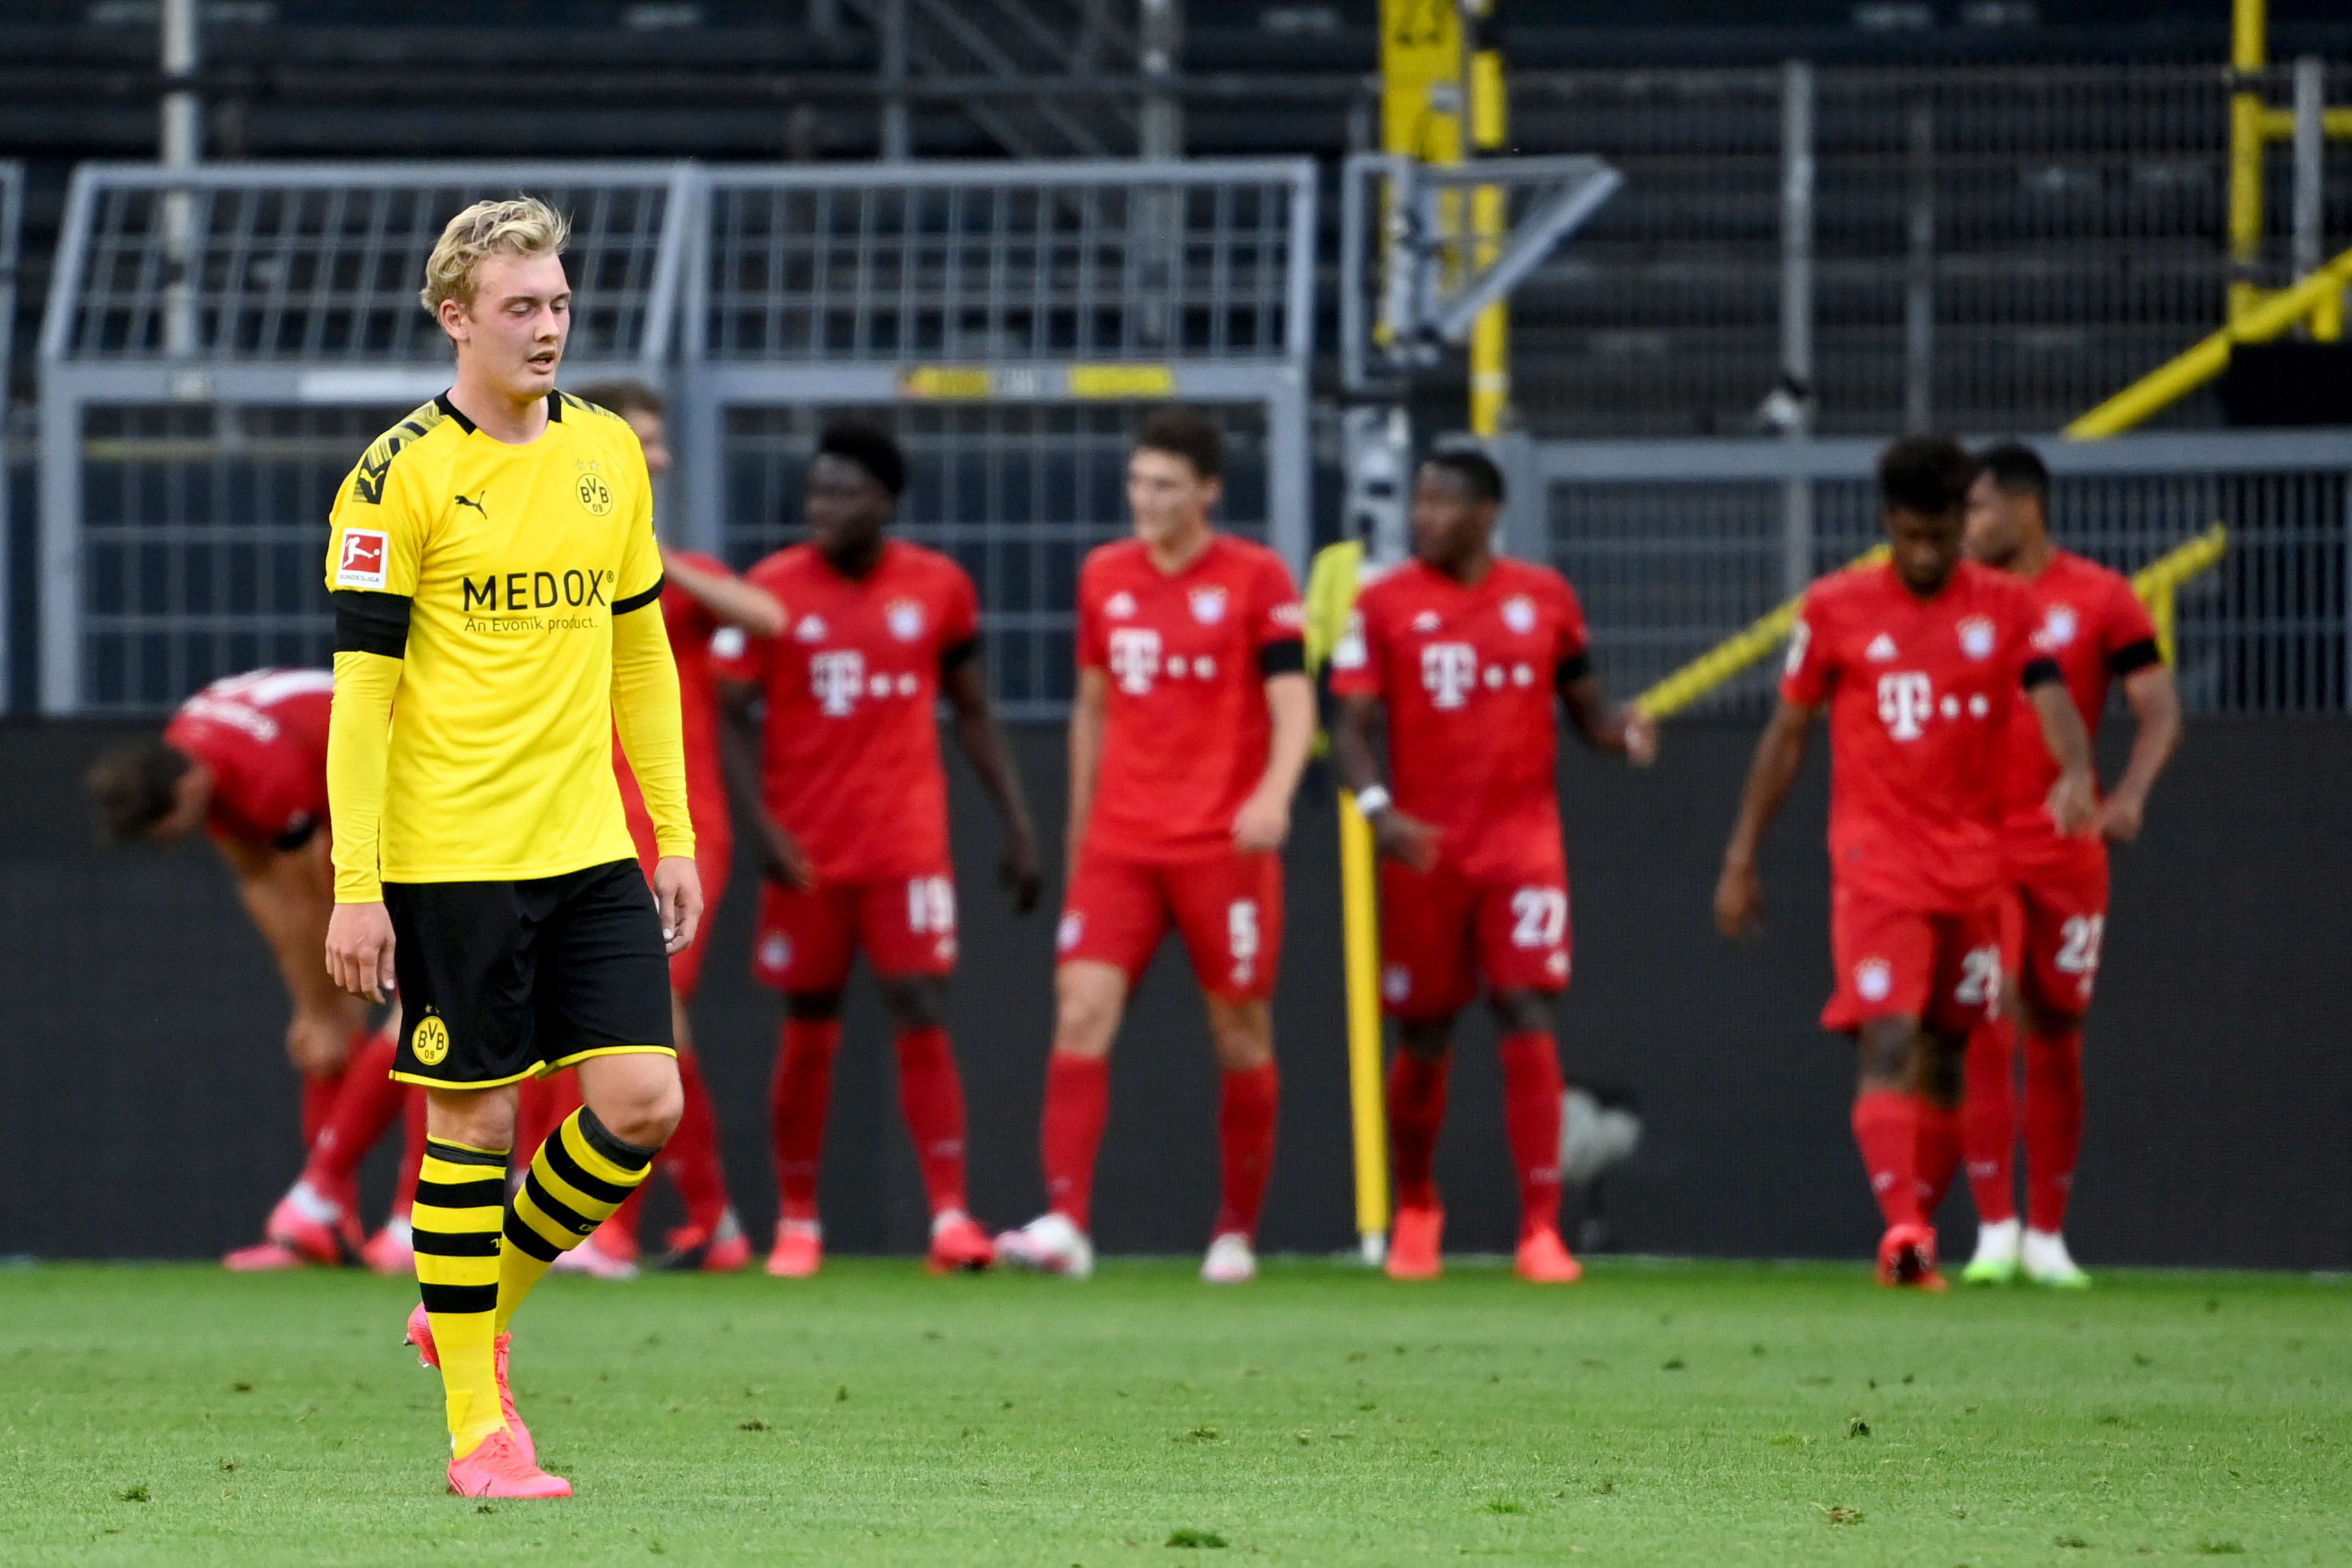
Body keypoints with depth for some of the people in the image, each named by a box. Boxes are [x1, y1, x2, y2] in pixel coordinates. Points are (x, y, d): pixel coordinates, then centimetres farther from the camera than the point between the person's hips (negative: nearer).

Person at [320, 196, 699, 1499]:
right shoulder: (402, 476, -7)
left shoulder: (609, 454, 10)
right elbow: (361, 687, -9)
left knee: (641, 1102, -3)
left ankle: (477, 1314, 19)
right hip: (450, 858, -5)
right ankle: (478, 1430, 8)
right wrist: (356, 887, -13)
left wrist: (675, 835, 13)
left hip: (589, 853, 5)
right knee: (471, 1120, 0)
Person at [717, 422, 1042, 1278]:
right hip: (807, 853, 0)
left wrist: (1018, 825, 8)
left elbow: (974, 714, 12)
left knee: (922, 1014, -11)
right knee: (809, 1031, 5)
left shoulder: (939, 588, 2)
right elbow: (731, 717, -2)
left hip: (908, 845, 0)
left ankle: (950, 1215, -13)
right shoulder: (774, 588, -2)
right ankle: (796, 1222, 16)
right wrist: (762, 826, -15)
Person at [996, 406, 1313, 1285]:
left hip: (1224, 844, -3)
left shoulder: (1256, 579, -4)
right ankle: (1065, 1223, -18)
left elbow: (1293, 704, -10)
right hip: (1119, 843, 3)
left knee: (1241, 1036, 3)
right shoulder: (1104, 579, 10)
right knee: (1081, 1013, -12)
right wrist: (1078, 824, 20)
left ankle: (1236, 1235, 16)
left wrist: (1274, 792, -28)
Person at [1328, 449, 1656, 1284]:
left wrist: (1624, 732, -9)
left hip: (1524, 845, 0)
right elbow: (1350, 727, -3)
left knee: (1528, 1018, -12)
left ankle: (1541, 1229, -12)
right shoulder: (1385, 605, 1)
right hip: (1425, 853, 0)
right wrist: (1378, 809, -21)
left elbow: (1583, 704, 15)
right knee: (1424, 1039, 8)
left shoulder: (1544, 597, 6)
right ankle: (1415, 1208, 31)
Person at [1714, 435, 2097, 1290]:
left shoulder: (2006, 607, 4)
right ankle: (1902, 1226, -29)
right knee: (1888, 1042, -18)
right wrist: (1741, 857, 8)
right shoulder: (1836, 608, 3)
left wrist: (2074, 774, -33)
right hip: (1876, 860, -2)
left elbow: (2054, 704, -11)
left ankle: (1915, 1241, 20)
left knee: (1944, 1058, 9)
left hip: (1974, 864, 2)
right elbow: (1786, 735, 9)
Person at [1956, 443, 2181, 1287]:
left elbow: (2160, 709, -3)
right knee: (1986, 1028, -11)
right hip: (1973, 852, 1)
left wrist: (2130, 792, -20)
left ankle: (2046, 1237, 15)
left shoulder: (2100, 599, 0)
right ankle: (1995, 1229, -8)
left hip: (2066, 853, -1)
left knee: (2056, 1037, 5)